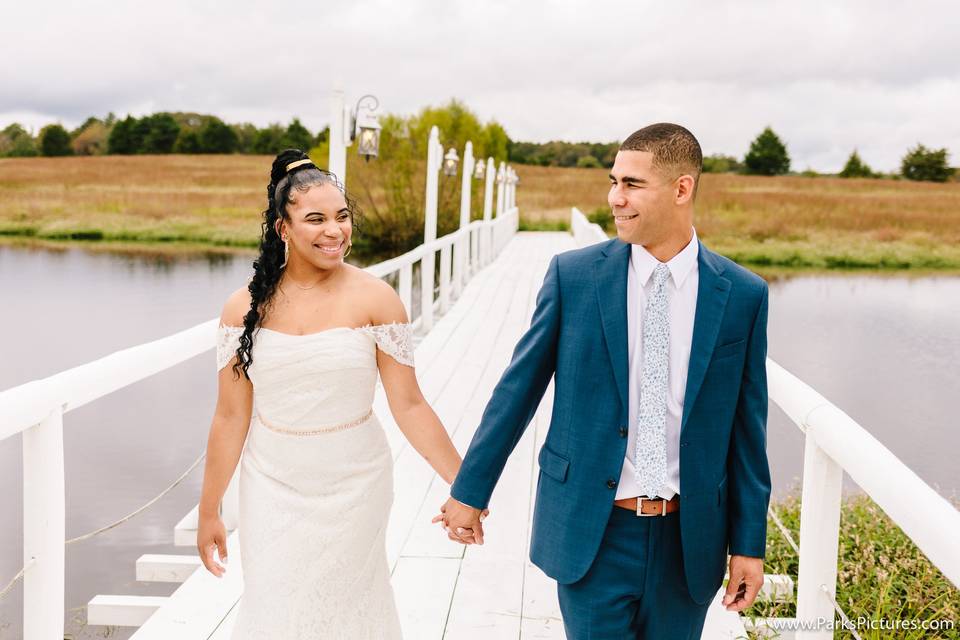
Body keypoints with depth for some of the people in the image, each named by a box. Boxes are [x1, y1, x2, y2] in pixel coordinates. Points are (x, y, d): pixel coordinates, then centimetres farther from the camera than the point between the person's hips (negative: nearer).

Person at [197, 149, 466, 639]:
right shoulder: (245, 307, -3)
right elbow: (231, 416, 1)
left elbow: (408, 404, -6)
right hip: (272, 489, 1)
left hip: (354, 486, -1)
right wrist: (209, 510, 5)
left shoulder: (375, 299, -9)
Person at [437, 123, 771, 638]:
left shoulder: (743, 294, -3)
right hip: (592, 531, -1)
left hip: (689, 538, 2)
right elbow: (518, 388, 0)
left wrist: (748, 542, 3)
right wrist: (470, 490, 4)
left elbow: (746, 426, 1)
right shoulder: (572, 275, -6)